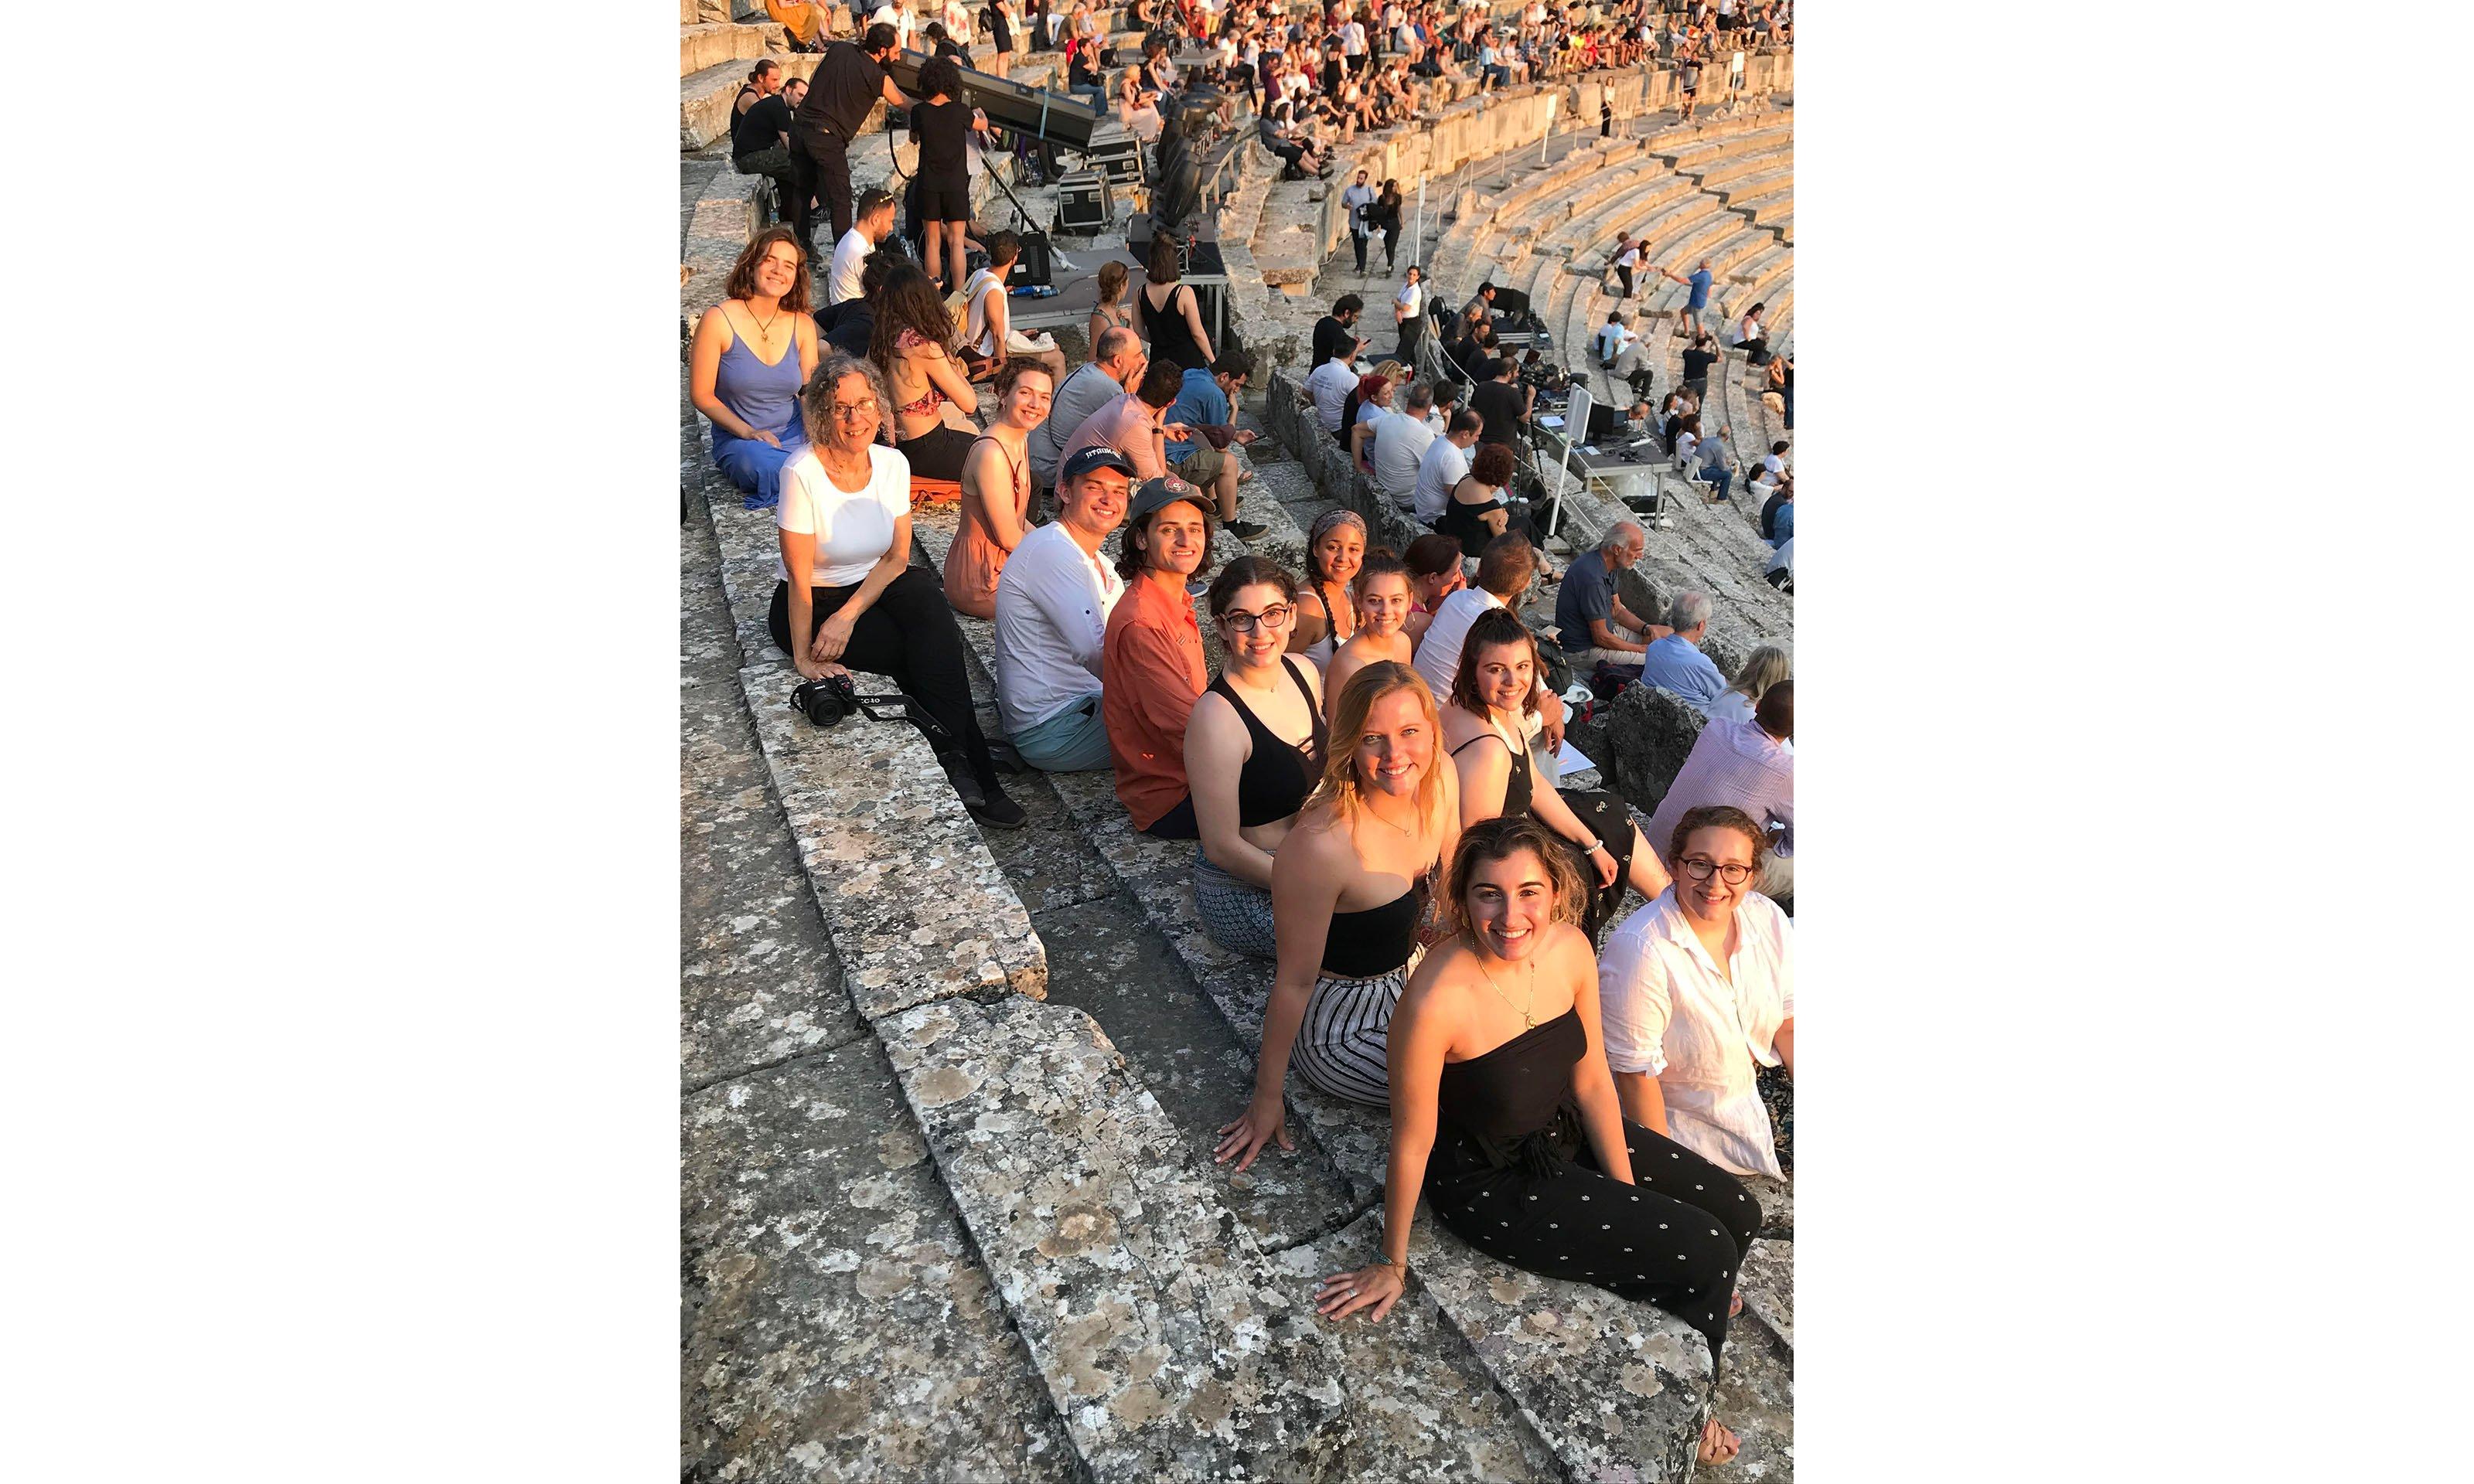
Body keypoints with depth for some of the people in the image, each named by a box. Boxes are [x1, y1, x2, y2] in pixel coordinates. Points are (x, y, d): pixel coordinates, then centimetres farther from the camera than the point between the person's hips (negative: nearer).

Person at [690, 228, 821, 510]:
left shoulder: (802, 325, 5)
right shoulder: (718, 320, -7)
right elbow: (701, 395, -5)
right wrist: (748, 432, -17)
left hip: (794, 434, 3)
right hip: (738, 439, -3)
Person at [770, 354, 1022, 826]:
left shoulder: (892, 464, -6)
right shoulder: (803, 473, -20)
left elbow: (897, 558, -5)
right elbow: (800, 576, -19)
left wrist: (848, 615, -17)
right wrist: (803, 657, -18)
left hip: (874, 589, 4)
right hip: (810, 604, -4)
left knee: (924, 596, -29)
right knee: (935, 653, -23)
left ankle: (957, 756, -27)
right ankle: (974, 771, -17)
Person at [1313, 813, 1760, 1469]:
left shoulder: (1571, 950, -16)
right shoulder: (1436, 1001, -35)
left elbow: (1592, 1080, -2)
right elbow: (1412, 1142, -23)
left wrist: (1630, 1195, 0)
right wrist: (1393, 1263, -10)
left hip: (1565, 1132, 7)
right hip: (1490, 1184, -6)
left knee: (1738, 1213, 10)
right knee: (1705, 1253, -5)